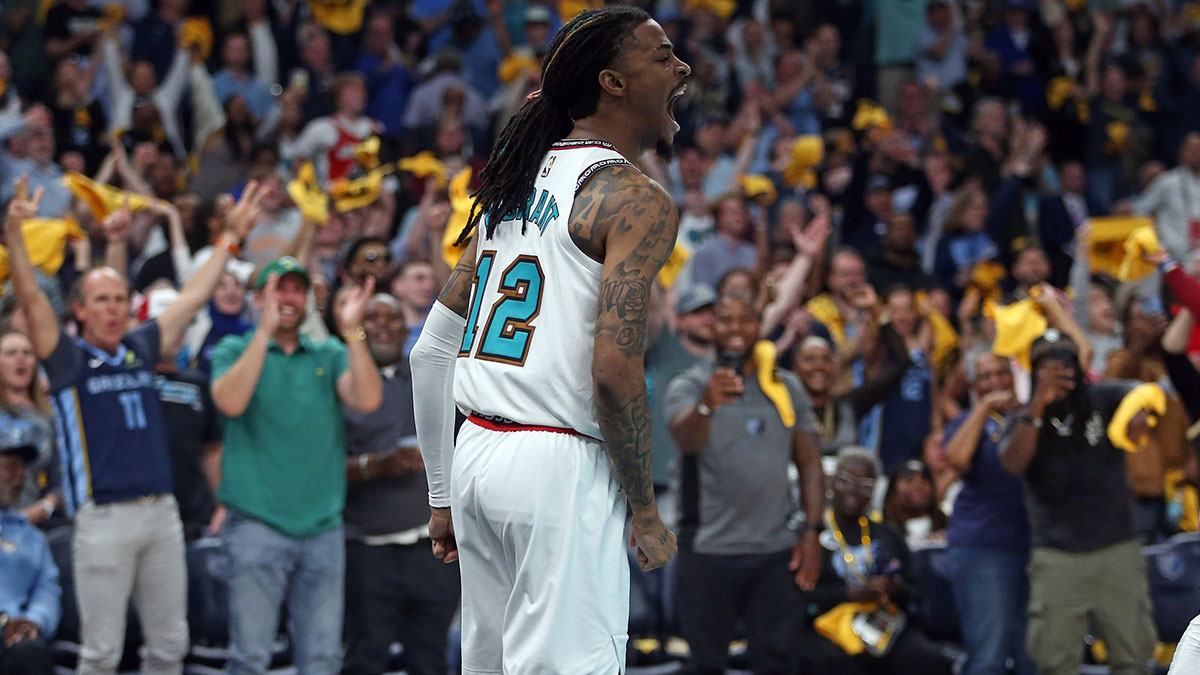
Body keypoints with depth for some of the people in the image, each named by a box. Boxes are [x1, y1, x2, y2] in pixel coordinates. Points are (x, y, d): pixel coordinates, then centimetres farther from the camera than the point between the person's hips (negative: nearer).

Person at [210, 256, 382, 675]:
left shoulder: (329, 356, 13)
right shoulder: (235, 350, 7)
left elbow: (367, 400, -4)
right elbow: (231, 402, -14)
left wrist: (352, 331, -10)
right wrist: (265, 330, -17)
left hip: (323, 526, 3)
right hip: (257, 524, -3)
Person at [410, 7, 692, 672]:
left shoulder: (512, 188, 16)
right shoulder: (638, 201, -8)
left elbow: (430, 353, 17)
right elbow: (613, 369, -19)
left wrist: (443, 496, 22)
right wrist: (646, 513, -9)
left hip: (477, 452, 8)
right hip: (561, 467, -8)